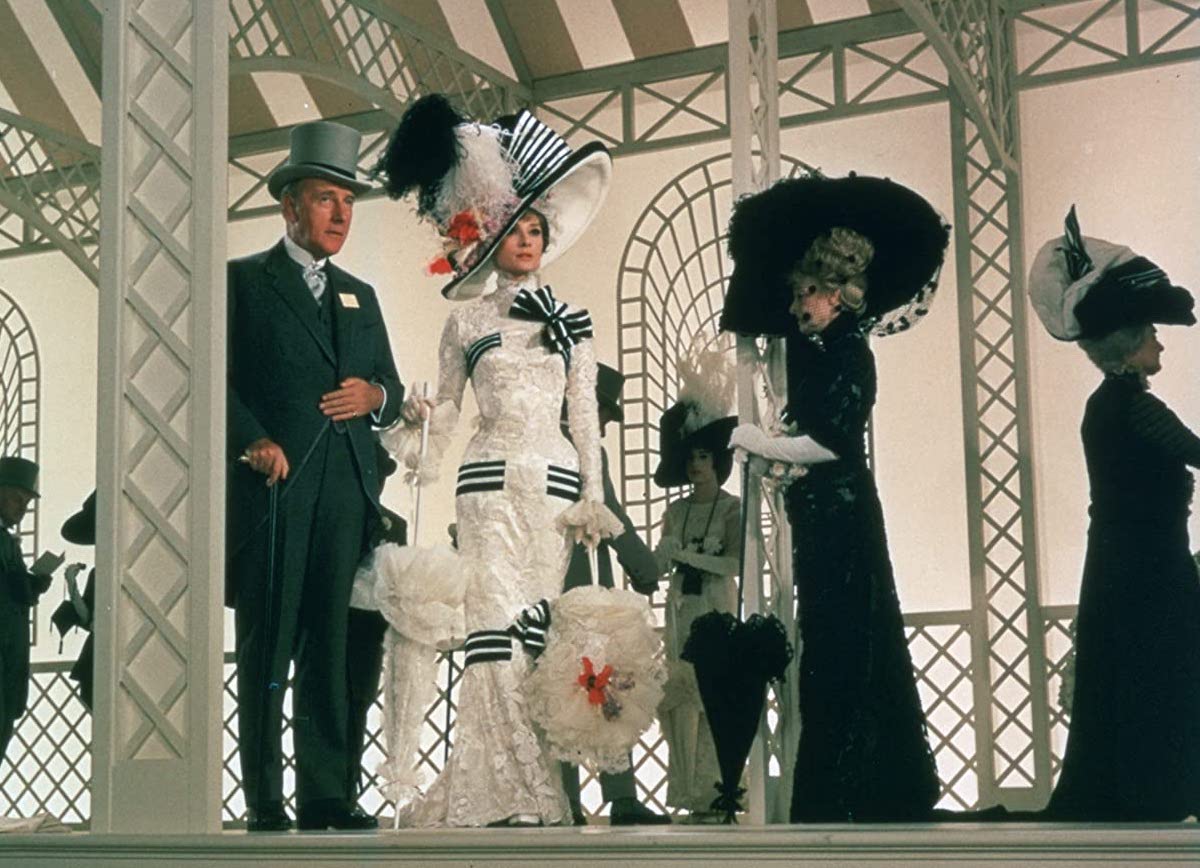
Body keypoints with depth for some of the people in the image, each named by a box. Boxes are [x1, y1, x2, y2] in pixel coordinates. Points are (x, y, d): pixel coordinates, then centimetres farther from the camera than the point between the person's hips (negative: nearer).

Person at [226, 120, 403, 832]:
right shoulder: (243, 280, 5)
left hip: (345, 492, 5)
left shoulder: (359, 295, 22)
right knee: (266, 651, -2)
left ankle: (327, 797, 8)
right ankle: (265, 806, 1)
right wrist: (253, 441, -15)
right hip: (272, 487, -5)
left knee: (330, 650, 5)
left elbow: (393, 390, 23)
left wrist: (375, 396, 1)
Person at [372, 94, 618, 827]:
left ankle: (541, 789, 1)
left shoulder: (571, 320, 12)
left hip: (557, 479, 1)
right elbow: (443, 412, 14)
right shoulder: (467, 320, 10)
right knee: (498, 629, -12)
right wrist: (416, 420, -9)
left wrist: (594, 495, 3)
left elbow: (586, 414, 11)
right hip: (491, 480, -1)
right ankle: (505, 795, -13)